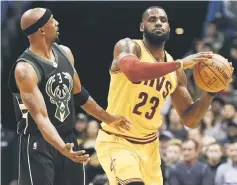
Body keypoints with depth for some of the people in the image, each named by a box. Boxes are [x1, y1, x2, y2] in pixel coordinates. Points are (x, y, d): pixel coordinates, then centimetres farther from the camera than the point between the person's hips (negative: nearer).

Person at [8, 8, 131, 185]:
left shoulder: (65, 53, 4)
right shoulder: (26, 69, -22)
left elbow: (79, 93, 19)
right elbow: (41, 117, -29)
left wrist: (108, 118, 25)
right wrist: (62, 148, -42)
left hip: (68, 139, 8)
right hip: (38, 143, -8)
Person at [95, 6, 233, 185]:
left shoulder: (175, 70, 6)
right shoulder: (128, 46, -9)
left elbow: (190, 119, 8)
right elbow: (133, 71, -35)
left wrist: (211, 93, -9)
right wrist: (181, 64, -31)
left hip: (149, 145, 7)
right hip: (116, 141, -7)